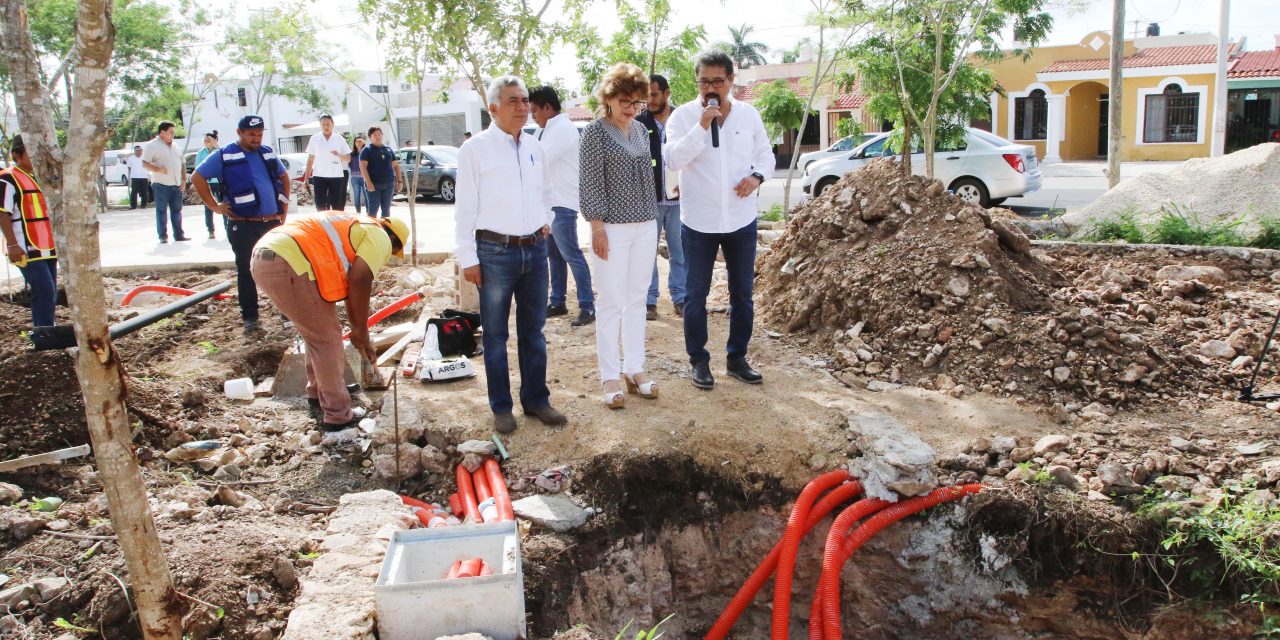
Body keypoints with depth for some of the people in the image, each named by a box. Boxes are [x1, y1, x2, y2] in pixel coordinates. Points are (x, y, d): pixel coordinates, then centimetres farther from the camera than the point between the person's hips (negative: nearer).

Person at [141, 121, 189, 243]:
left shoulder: (175, 147, 17)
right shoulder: (152, 145, -3)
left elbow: (182, 164, 21)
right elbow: (145, 163, -9)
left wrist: (184, 179, 10)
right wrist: (158, 169, -24)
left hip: (176, 184, 6)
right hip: (161, 184, -6)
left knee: (177, 210, 8)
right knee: (161, 211, -2)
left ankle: (178, 234, 13)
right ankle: (163, 236, 1)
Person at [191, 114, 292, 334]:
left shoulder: (267, 153, 13)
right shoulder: (224, 156, -2)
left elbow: (284, 176, 26)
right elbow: (197, 177, -1)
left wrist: (285, 204, 15)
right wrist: (214, 205, -5)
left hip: (273, 223, 4)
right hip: (243, 226, -4)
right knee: (246, 272, 3)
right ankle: (250, 317, 10)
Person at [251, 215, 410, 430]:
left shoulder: (354, 228, 33)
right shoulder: (379, 238, 5)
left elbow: (350, 284, 36)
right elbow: (359, 281, -10)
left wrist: (359, 332, 40)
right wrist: (361, 330, 2)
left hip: (264, 258, 10)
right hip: (288, 265, -10)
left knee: (317, 333, 26)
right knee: (327, 339, 3)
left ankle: (318, 390, 42)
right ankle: (337, 415, 11)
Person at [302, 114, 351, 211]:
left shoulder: (339, 139, 2)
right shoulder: (314, 139, 3)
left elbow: (348, 158, 3)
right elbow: (310, 159, 8)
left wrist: (338, 154, -18)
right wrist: (306, 178, 5)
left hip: (336, 176, 0)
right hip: (319, 176, 0)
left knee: (337, 206, 4)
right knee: (320, 206, 0)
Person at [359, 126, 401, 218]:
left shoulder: (389, 149, 14)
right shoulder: (367, 150, 0)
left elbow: (396, 165, 16)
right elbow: (362, 166, -10)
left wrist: (399, 181, 7)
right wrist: (368, 182, -20)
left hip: (389, 184, 4)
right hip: (374, 184, -4)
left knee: (386, 209, 8)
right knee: (373, 208, -5)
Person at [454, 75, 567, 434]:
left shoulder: (534, 146, 9)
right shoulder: (476, 149, -6)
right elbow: (465, 207, -7)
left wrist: (546, 221, 7)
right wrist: (468, 258, -9)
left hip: (535, 249, 5)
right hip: (495, 252, -5)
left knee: (533, 331, 13)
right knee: (496, 335, 6)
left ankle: (536, 400, 25)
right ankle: (501, 408, 17)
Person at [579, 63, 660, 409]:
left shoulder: (641, 130, 12)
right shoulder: (595, 132, -6)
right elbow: (590, 184, -9)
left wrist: (654, 223, 15)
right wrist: (597, 227, -13)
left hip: (645, 226, 6)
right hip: (613, 228, -6)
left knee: (637, 300, 10)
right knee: (612, 303, -2)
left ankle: (634, 368, 20)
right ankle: (610, 376, 7)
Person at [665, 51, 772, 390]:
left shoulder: (748, 114, 2)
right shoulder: (683, 115, -6)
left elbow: (765, 153, 11)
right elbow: (673, 159, -17)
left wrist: (757, 176, -9)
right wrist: (701, 126, -26)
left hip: (741, 220, 3)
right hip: (698, 222, -3)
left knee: (742, 294, 11)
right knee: (696, 295, 5)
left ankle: (737, 358, 25)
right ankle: (699, 360, 19)